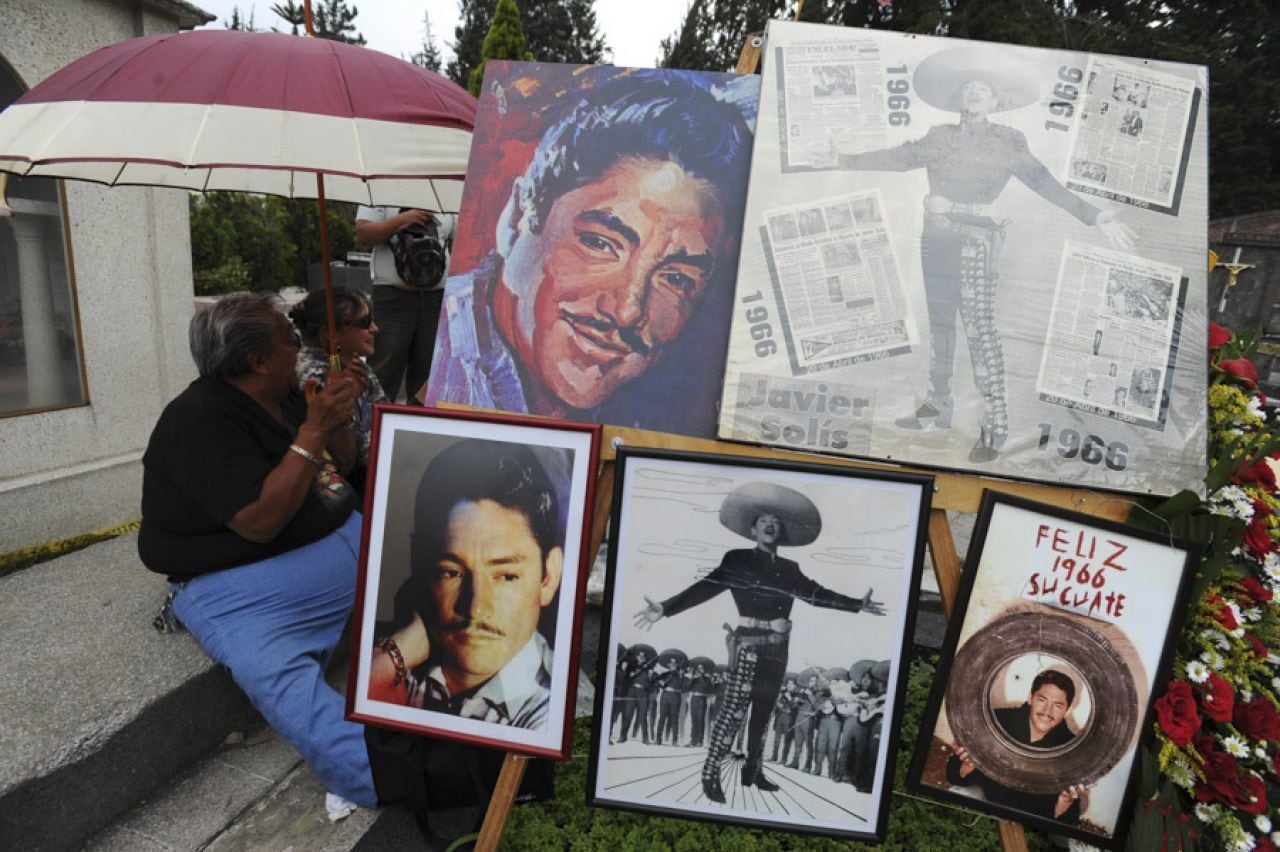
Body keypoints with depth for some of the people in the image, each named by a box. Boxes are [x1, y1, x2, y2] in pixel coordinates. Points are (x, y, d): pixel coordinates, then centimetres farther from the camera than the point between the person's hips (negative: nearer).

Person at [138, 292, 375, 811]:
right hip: (243, 580, -8)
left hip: (340, 537, 8)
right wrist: (312, 432, -24)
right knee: (279, 676, -33)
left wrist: (340, 415, 0)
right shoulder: (200, 422, -15)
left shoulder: (283, 398, 9)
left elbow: (340, 466, 19)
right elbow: (260, 522, -24)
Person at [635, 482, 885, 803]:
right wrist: (665, 608, -20)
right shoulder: (737, 559, -1)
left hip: (777, 650, 5)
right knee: (734, 709, -8)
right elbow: (706, 587, -9)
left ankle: (752, 771, 23)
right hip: (750, 646, -5)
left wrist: (858, 605, 19)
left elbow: (817, 594, 18)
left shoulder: (789, 568, 13)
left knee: (763, 713, 11)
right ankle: (710, 774, 2)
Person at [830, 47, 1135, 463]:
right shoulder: (940, 136, 14)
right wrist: (845, 160, 13)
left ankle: (995, 423, -7)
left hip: (974, 241, -5)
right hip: (936, 239, 5)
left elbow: (1043, 181, -3)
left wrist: (1094, 216, -11)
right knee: (939, 322, 10)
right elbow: (897, 157, 16)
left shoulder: (1006, 140, 3)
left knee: (979, 327, -11)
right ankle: (938, 406, 21)